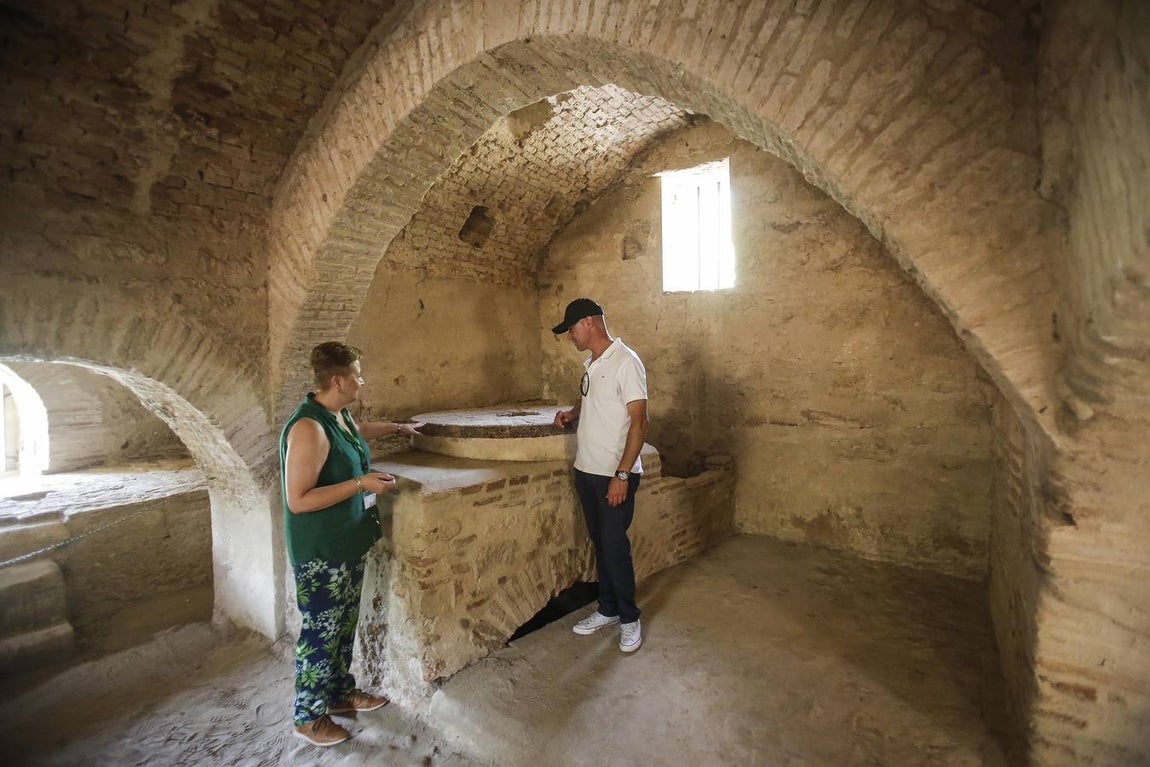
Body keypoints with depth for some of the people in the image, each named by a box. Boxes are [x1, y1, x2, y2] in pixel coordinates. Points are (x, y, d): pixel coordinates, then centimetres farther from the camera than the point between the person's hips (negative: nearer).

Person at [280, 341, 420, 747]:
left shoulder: (339, 414, 3)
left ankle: (341, 693, 41)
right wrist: (360, 484, -27)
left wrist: (396, 427, 35)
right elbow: (298, 500, -26)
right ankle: (308, 716, 30)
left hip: (348, 542, 9)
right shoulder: (308, 428, -26)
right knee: (320, 632, 9)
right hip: (320, 552, -9)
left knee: (344, 624, 22)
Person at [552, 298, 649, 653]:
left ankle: (629, 618, 21)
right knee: (600, 543, 16)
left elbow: (639, 421, -18)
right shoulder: (591, 364, 10)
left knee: (615, 546, 1)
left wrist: (621, 475, -21)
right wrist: (571, 413, 6)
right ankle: (608, 610, 32)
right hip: (586, 470, 8)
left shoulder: (625, 362, -15)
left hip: (615, 475, -8)